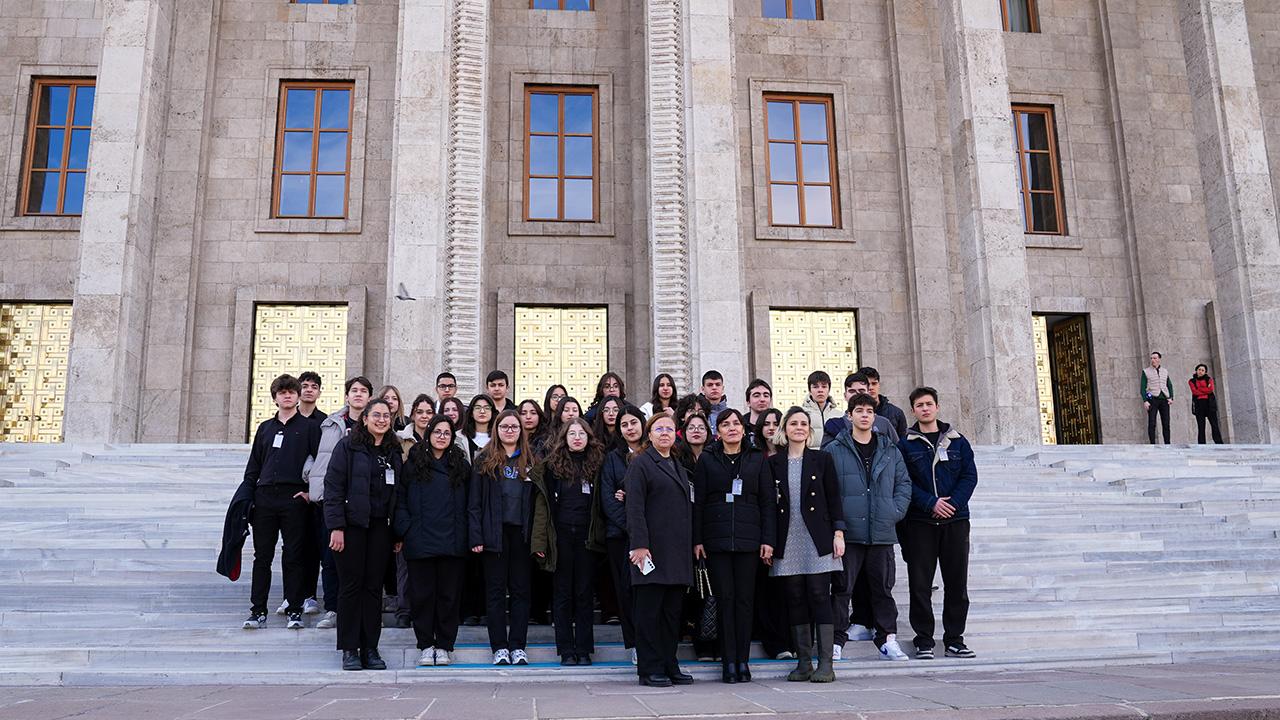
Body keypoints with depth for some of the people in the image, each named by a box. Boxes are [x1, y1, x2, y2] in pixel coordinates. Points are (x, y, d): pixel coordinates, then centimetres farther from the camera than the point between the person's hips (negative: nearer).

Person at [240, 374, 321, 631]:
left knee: (294, 556, 0)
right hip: (264, 498, 4)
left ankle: (294, 610, 7)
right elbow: (253, 465, 18)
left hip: (294, 498, -4)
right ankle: (258, 611, 11)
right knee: (262, 556, 5)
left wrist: (311, 491, -10)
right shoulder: (265, 428, 16)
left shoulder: (310, 427, 4)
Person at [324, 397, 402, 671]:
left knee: (374, 587, 6)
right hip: (351, 525, -4)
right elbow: (333, 486, -7)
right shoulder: (347, 446, -2)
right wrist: (336, 527, -14)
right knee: (351, 585, 2)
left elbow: (398, 493, 12)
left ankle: (370, 648, 13)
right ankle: (350, 649, 10)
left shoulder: (394, 452, 11)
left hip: (380, 528, 4)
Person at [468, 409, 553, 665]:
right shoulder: (484, 461, 4)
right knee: (495, 590, 3)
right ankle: (499, 646, 10)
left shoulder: (530, 462, 11)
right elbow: (474, 502, 0)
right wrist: (476, 536, -9)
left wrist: (539, 539, -1)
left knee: (521, 589, 5)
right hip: (495, 534, -2)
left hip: (521, 533, 2)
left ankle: (518, 646, 11)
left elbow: (539, 503, 7)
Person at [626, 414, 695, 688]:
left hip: (677, 552, 7)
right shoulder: (640, 464, -1)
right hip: (652, 550, -7)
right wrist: (639, 544, -19)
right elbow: (634, 508, -10)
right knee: (649, 611, -2)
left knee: (673, 611, 10)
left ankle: (670, 667, 17)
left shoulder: (679, 468, 21)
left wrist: (693, 544, 15)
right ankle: (649, 670, 3)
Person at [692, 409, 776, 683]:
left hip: (748, 539, 1)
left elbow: (768, 502, 7)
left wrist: (768, 540, -1)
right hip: (716, 540, -1)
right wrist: (697, 540, -3)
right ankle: (728, 661, 5)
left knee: (745, 599, 1)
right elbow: (697, 502, 4)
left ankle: (743, 660, 9)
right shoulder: (707, 460, 7)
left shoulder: (757, 460, 9)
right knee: (724, 599, 0)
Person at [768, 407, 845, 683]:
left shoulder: (822, 459, 6)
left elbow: (834, 498, 4)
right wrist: (768, 541, 3)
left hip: (817, 538, -2)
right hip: (788, 541, 2)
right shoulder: (774, 463, 9)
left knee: (820, 597, -5)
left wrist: (838, 533, -4)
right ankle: (803, 663, 11)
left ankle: (825, 664, -2)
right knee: (795, 600, 4)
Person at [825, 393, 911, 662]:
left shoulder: (890, 451, 13)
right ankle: (836, 640, 5)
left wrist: (896, 512, 2)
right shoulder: (834, 451, 2)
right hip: (847, 532, -3)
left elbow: (904, 483, 15)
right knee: (842, 588, -1)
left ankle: (888, 639, 20)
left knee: (883, 587, 10)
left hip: (882, 531, 3)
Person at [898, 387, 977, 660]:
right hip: (920, 522, -2)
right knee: (920, 584, 0)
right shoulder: (905, 444, 4)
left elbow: (970, 475, 3)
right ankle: (924, 641, 8)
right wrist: (931, 503, -16)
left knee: (957, 582, 5)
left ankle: (954, 639, 15)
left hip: (955, 519, 2)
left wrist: (953, 502, -11)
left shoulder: (957, 441, 10)